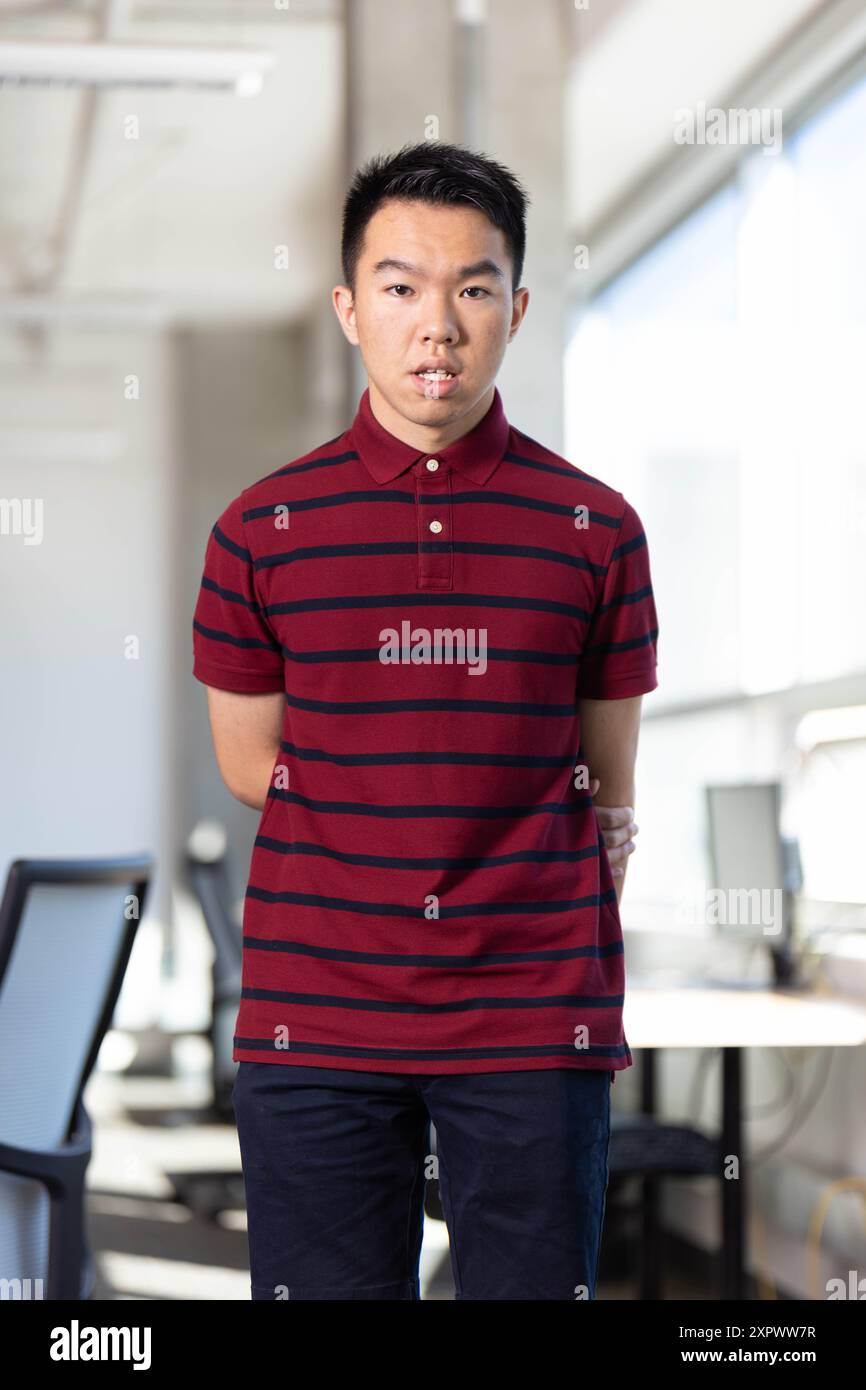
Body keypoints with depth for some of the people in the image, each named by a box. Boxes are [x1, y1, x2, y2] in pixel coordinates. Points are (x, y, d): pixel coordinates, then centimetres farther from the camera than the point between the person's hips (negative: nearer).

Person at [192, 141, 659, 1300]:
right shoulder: (261, 530, 2)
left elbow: (611, 797, 8)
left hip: (533, 1030, 0)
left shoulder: (595, 529, 3)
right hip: (313, 1026, 0)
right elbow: (248, 764, 9)